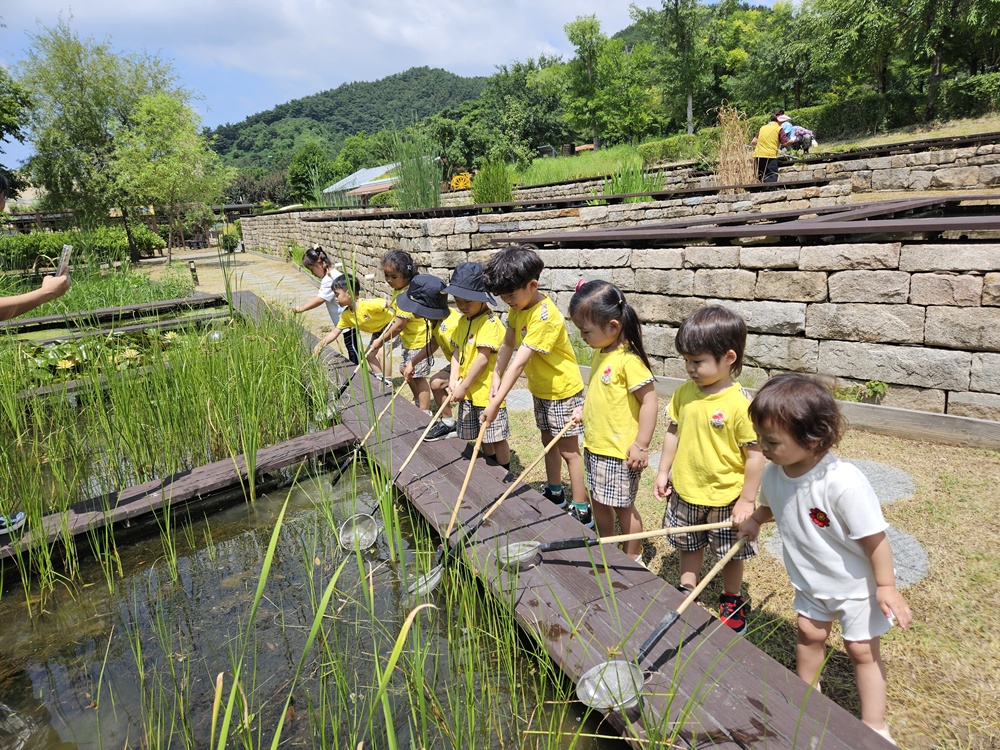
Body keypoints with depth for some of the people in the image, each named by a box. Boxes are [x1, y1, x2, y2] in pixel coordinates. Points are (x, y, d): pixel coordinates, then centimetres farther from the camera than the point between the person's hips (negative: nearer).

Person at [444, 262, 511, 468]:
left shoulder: (490, 323, -17)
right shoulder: (463, 321, 10)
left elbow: (482, 358, -21)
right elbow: (457, 351, 8)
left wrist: (464, 386, -19)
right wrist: (454, 379, -6)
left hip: (487, 391, -8)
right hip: (467, 391, 8)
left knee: (497, 437, 4)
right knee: (483, 436, 19)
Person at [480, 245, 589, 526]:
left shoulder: (545, 316, -31)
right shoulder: (518, 308, -3)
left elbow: (519, 362, -35)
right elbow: (508, 344, 3)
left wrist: (496, 402, -35)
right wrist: (496, 377, -10)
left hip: (563, 391, -9)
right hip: (540, 389, 9)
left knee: (568, 450, 0)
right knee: (547, 441, 21)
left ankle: (582, 511, 11)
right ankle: (554, 493, 39)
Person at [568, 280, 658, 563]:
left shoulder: (628, 360, -22)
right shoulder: (601, 353, 5)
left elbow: (649, 401, -22)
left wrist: (641, 445, -21)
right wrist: (585, 410, 8)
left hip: (620, 453, -9)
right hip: (595, 447, 9)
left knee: (622, 506, 7)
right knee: (599, 502, 20)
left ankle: (633, 560, 27)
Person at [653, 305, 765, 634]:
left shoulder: (740, 404, -24)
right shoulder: (684, 393, -6)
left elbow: (755, 454, -19)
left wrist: (747, 500, -15)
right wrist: (663, 472, 6)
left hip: (726, 498, -4)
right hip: (685, 492, 5)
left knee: (731, 554, 18)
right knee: (689, 546, 24)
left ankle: (732, 601, 42)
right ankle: (687, 591, 45)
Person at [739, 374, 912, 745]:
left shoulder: (844, 483, -38)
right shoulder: (773, 473, -17)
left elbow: (874, 537, -26)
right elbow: (772, 505, 7)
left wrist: (886, 586, -18)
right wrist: (754, 519, -11)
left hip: (856, 585, -5)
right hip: (810, 580, 6)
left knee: (862, 649, 10)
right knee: (810, 633, 21)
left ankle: (874, 725, 30)